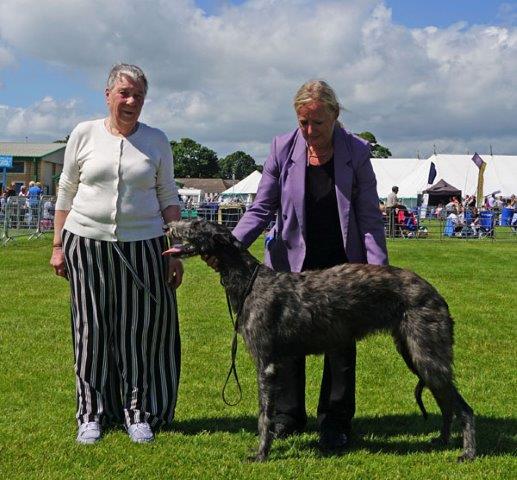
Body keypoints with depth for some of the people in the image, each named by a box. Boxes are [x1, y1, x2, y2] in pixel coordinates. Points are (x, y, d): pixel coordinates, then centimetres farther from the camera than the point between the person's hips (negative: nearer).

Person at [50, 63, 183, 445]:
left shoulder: (157, 141, 6)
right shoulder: (85, 134, 4)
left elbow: (168, 198, 8)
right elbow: (66, 193, 8)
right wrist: (58, 245, 5)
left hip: (143, 245, 0)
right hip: (87, 242, 0)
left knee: (141, 328, 2)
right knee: (92, 328, 5)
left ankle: (139, 412, 17)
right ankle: (93, 413, 18)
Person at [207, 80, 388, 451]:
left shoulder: (356, 152, -5)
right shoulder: (283, 148, -3)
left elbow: (369, 215, -3)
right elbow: (262, 208, -3)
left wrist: (378, 267, -13)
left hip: (342, 266, -1)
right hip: (291, 263, 1)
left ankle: (335, 422, 21)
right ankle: (287, 417, 23)